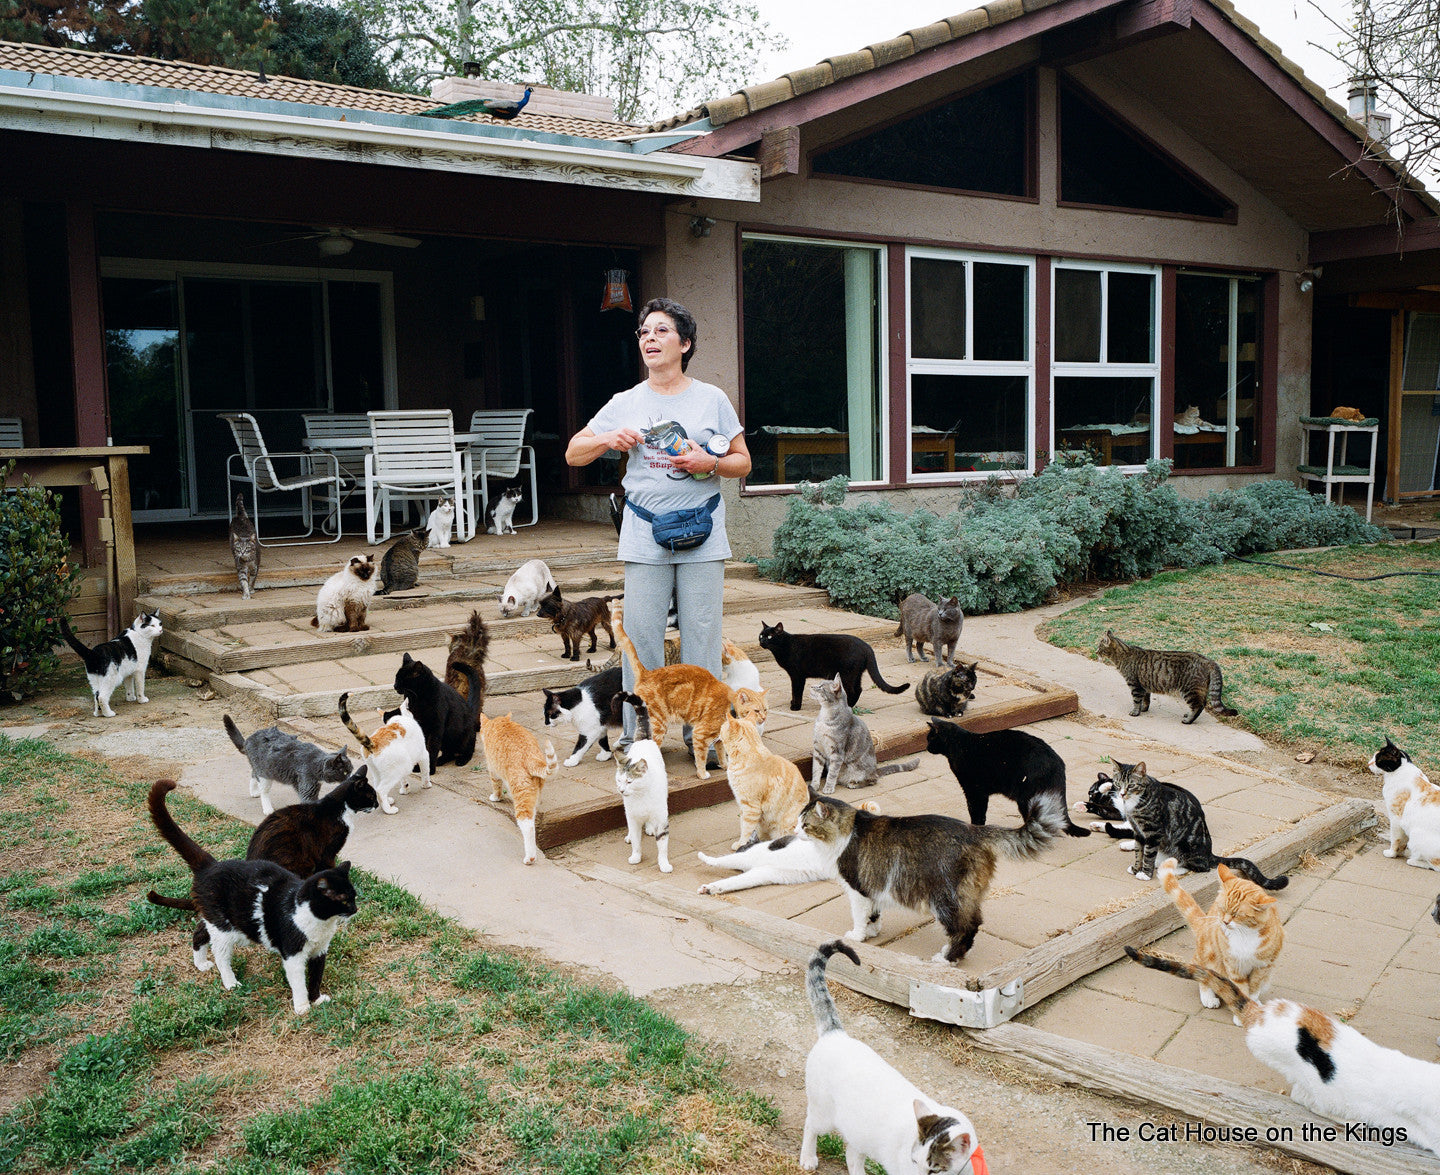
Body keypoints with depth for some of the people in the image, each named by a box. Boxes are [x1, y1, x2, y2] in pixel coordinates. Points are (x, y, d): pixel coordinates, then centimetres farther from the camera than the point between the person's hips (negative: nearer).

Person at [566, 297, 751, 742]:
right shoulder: (624, 403, 9)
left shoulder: (712, 399, 7)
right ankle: (639, 736, 12)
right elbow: (573, 454, 12)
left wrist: (710, 463, -11)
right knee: (640, 637, 1)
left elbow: (743, 462, 10)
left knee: (701, 637, 2)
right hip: (645, 538, 1)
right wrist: (608, 439, -8)